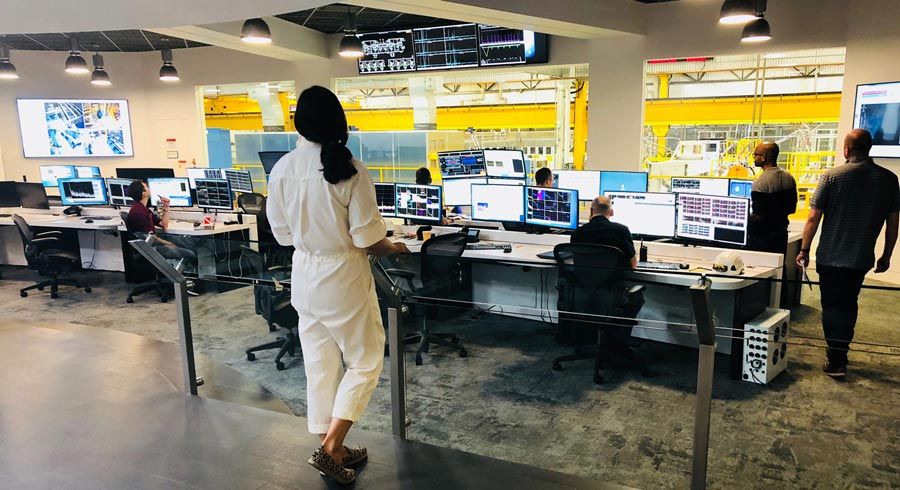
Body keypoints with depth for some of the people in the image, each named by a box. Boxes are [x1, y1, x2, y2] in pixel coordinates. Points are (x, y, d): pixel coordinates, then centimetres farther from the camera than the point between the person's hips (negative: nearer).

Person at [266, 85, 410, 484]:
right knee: (365, 362, 13)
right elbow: (367, 238, -16)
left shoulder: (282, 169, -4)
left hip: (305, 278, 5)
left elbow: (282, 233, 4)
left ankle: (332, 448, 30)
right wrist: (393, 249, 4)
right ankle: (330, 448, 8)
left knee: (320, 365, 17)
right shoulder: (350, 170, -17)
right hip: (343, 280, -5)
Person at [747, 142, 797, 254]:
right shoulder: (789, 178, 5)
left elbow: (759, 217, -21)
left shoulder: (760, 183, -20)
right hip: (781, 235, 8)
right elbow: (792, 209, 13)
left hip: (762, 237, -8)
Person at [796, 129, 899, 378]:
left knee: (832, 306, 6)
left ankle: (836, 361, 7)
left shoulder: (832, 176, -11)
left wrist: (804, 250, -2)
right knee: (849, 303, 19)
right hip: (862, 258, 3)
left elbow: (814, 218, -11)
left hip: (831, 257, -3)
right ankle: (841, 353, 28)